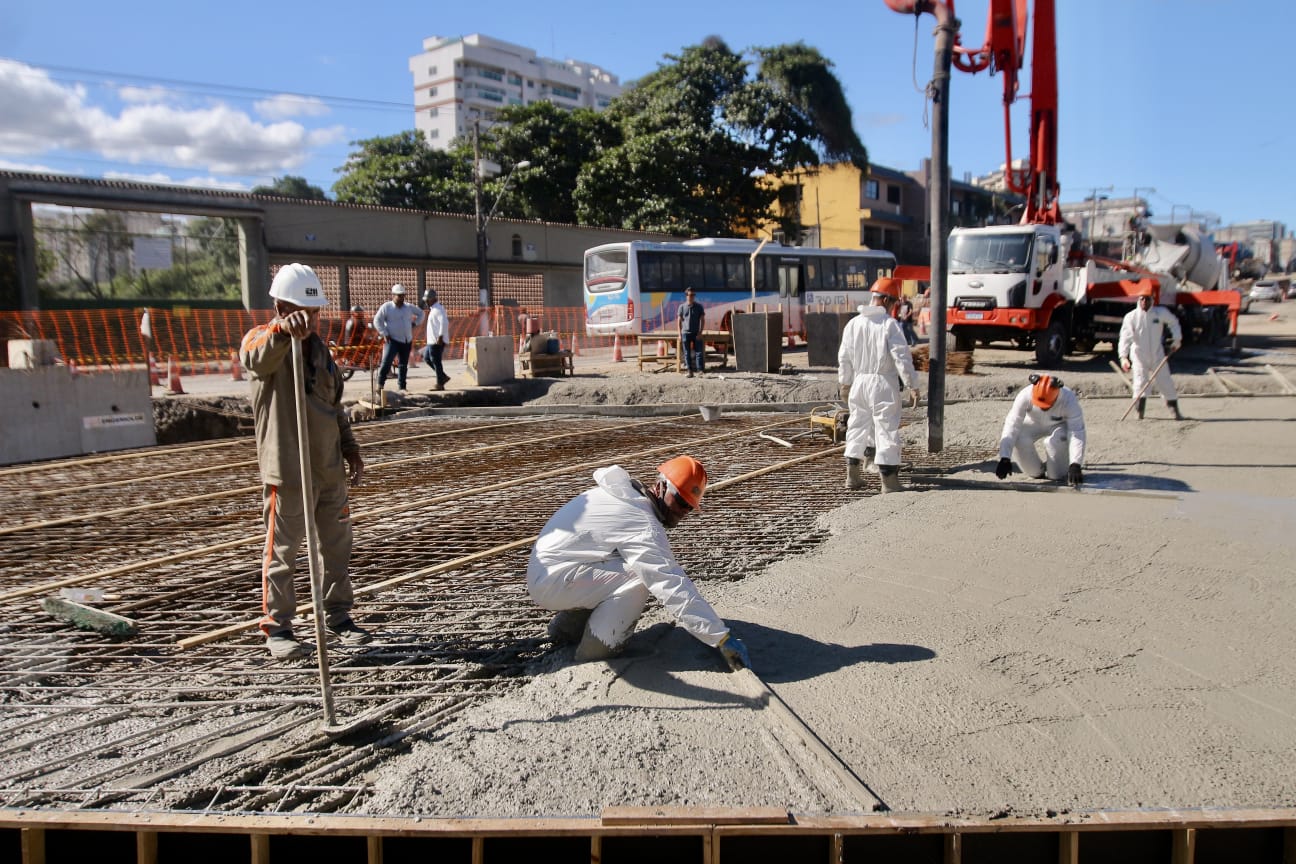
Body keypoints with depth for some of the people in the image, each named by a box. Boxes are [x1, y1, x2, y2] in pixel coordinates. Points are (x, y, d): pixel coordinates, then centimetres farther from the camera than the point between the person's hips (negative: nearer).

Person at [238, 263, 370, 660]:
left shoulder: (317, 344, 14)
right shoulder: (262, 340, -8)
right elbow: (257, 358, -36)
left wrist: (349, 447, 21)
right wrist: (283, 330, -56)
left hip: (330, 465, 7)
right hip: (287, 468, -7)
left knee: (337, 545, 14)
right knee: (282, 549, 1)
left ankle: (338, 615, 28)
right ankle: (276, 626, 13)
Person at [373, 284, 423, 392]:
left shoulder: (408, 308, 8)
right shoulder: (386, 307, -5)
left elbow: (420, 314, 23)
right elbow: (377, 321, -7)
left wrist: (414, 323, 10)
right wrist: (384, 334, -13)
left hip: (407, 341, 5)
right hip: (392, 340, -5)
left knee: (403, 365, 10)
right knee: (386, 362, -18)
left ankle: (402, 387, 18)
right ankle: (380, 384, -13)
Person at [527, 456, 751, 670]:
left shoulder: (623, 489, 4)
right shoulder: (645, 528, -23)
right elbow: (675, 589, -29)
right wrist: (722, 638, -29)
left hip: (543, 571, 10)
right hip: (551, 583, -10)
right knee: (642, 575, -21)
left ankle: (568, 626, 19)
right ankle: (596, 655, -11)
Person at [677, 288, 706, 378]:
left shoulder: (699, 306, 2)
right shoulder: (682, 306, 3)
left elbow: (702, 320, 3)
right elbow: (679, 321, 6)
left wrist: (700, 332, -7)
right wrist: (679, 334, 0)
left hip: (696, 333, -1)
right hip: (685, 333, 1)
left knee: (699, 352, -6)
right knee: (687, 353, 3)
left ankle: (700, 370, -5)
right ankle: (690, 371, 8)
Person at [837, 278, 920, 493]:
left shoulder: (853, 323, 4)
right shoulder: (890, 324, -12)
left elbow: (844, 357, 9)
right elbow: (902, 357, -13)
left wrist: (845, 383, 20)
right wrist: (912, 384, -5)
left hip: (859, 381, 5)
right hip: (883, 383, -5)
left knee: (857, 426, 14)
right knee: (887, 428, 0)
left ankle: (852, 475, 20)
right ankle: (889, 479, 2)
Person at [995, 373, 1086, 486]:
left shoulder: (1069, 400, -36)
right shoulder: (1025, 395, -35)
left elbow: (1077, 434, -37)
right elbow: (1012, 426, -34)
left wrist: (1075, 466, -46)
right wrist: (1005, 459, -41)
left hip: (1060, 425, -2)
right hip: (1033, 423, 2)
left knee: (1055, 441, -35)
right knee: (1018, 440, -28)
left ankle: (1058, 473, -5)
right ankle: (1037, 472, -1)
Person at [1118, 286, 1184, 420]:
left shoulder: (1161, 313, -5)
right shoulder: (1131, 317, -13)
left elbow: (1173, 322, 14)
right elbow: (1125, 337, -20)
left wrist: (1177, 340, 8)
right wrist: (1123, 357, -31)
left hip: (1157, 354, 2)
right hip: (1139, 356, -2)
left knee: (1165, 381, 4)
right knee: (1140, 382, -9)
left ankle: (1175, 410, 15)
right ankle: (1139, 411, 1)